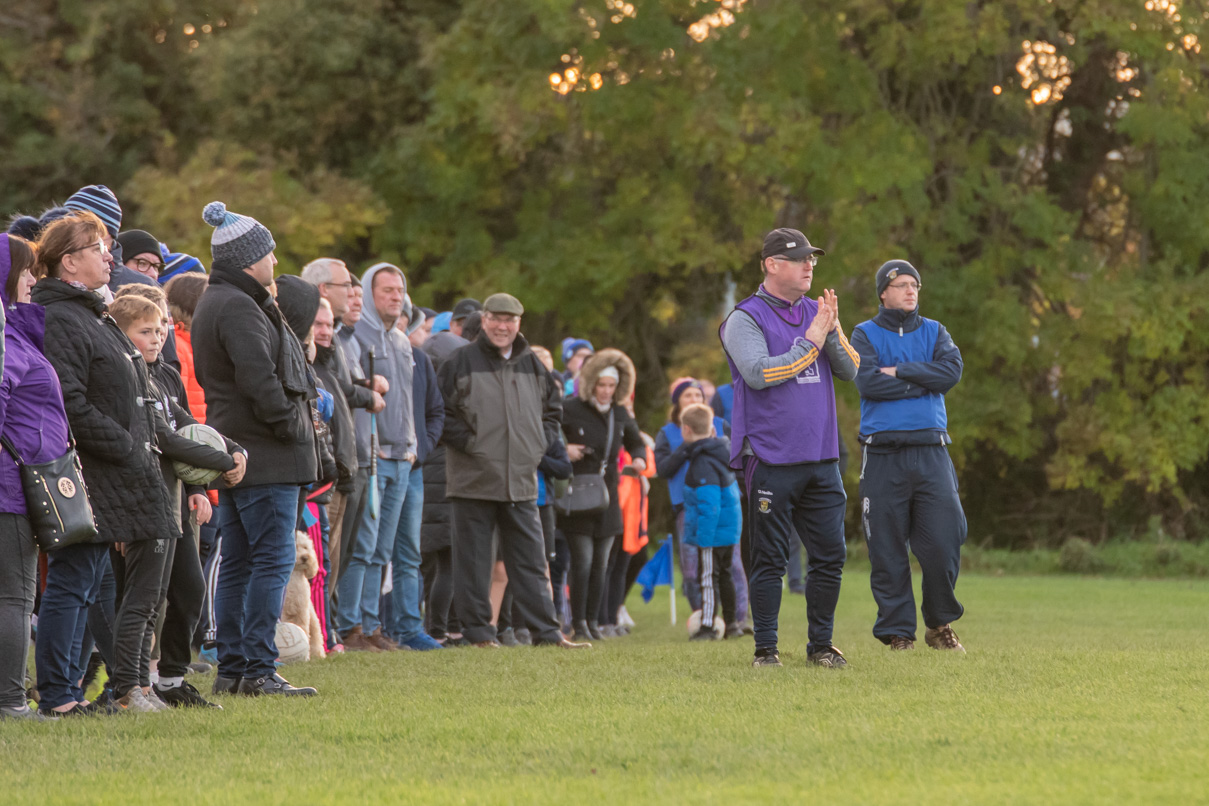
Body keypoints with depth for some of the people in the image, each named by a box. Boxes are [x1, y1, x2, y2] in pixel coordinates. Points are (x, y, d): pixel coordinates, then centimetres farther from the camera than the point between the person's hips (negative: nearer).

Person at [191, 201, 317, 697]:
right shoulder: (238, 307, -15)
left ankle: (231, 668, 13)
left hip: (234, 450, 11)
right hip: (265, 453, -11)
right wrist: (291, 423, -13)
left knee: (237, 561, 11)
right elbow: (258, 378, -23)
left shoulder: (212, 303, 18)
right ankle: (258, 669, -11)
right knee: (273, 559, -9)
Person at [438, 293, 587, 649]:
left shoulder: (533, 366, 12)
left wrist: (538, 445, 8)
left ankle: (547, 632, 6)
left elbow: (552, 410, 23)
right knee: (474, 561, 0)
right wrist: (468, 443, -11)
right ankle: (477, 630, 7)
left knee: (531, 560, 5)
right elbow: (441, 413, -5)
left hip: (521, 482, 4)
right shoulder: (461, 362, -3)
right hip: (474, 482, -4)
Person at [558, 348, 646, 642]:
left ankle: (593, 621, 12)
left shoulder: (620, 415, 9)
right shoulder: (570, 410, -7)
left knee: (600, 563, 6)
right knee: (582, 560, -10)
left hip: (607, 500, 5)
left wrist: (639, 459, 5)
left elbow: (636, 442, 25)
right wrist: (562, 450, -18)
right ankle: (579, 624, -4)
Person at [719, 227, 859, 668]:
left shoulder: (817, 313, 15)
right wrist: (810, 341, -15)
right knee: (769, 558, -3)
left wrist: (833, 329, -7)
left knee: (830, 555, 5)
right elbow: (758, 372, -19)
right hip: (771, 461, -6)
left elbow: (849, 370, 9)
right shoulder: (746, 318, -4)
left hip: (821, 459, 6)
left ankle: (821, 644, 14)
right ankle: (765, 647, 4)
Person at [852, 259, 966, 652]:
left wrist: (899, 372, -7)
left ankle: (940, 625, 12)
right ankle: (898, 631, 6)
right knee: (887, 549, -2)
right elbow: (867, 382, -10)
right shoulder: (865, 335, 7)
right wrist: (923, 383, -7)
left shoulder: (934, 332, 15)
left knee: (944, 540, -6)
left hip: (931, 450, 2)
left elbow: (951, 371, -4)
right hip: (883, 454, -2)